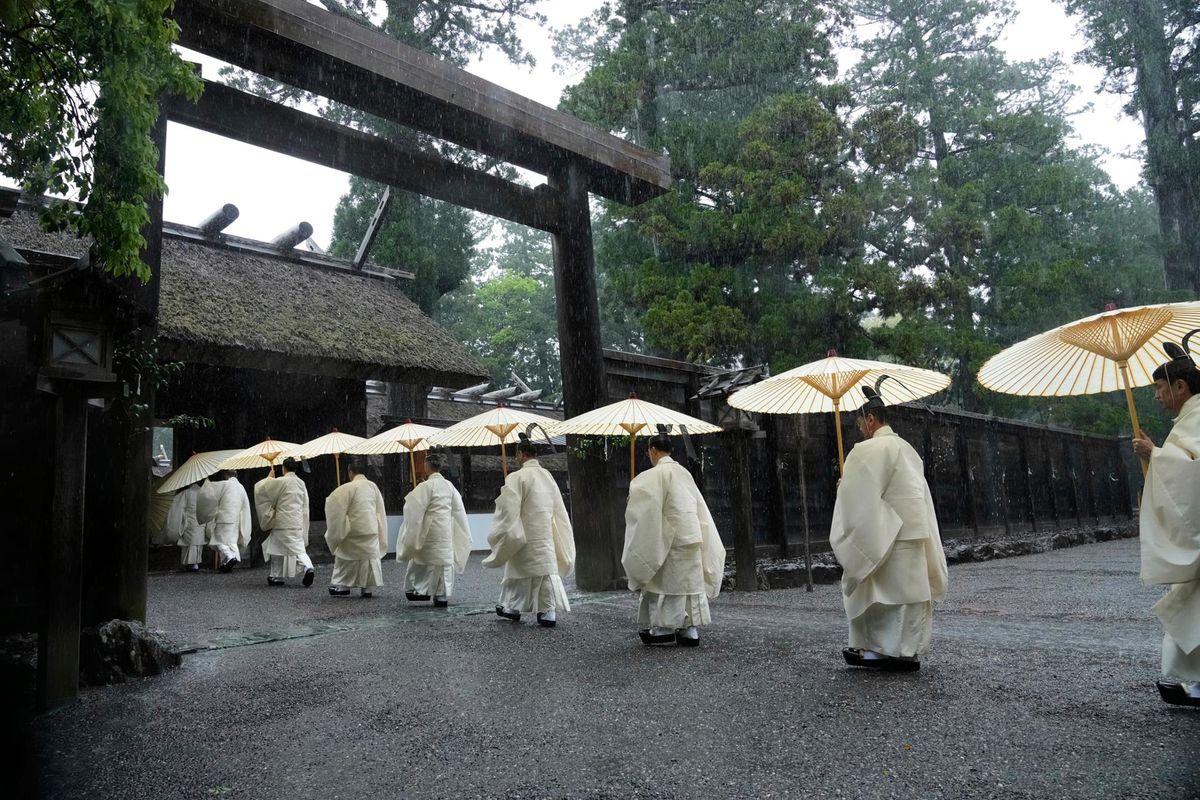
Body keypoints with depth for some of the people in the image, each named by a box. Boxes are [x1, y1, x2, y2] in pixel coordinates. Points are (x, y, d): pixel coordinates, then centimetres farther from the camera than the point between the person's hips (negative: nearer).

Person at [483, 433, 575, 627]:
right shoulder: (547, 475, 5)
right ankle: (549, 612, 0)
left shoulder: (517, 477, -14)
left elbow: (509, 510, -15)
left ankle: (512, 608, 26)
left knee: (518, 571, 10)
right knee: (547, 569, 6)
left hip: (525, 535, -5)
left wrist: (499, 537, -5)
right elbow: (558, 509, 11)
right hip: (546, 534, 5)